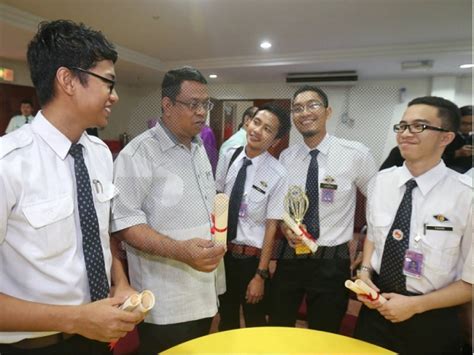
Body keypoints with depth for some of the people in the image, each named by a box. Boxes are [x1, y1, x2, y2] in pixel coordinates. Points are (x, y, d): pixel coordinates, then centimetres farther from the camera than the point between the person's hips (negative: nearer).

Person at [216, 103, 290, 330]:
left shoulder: (277, 174, -19)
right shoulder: (229, 157, -7)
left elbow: (272, 226, -15)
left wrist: (260, 275, -11)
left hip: (251, 257, -4)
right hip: (222, 250, 4)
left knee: (254, 322, 21)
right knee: (226, 317, 27)